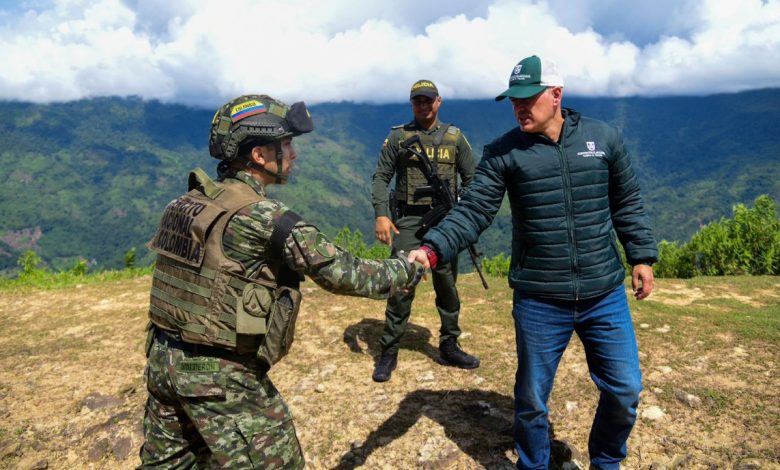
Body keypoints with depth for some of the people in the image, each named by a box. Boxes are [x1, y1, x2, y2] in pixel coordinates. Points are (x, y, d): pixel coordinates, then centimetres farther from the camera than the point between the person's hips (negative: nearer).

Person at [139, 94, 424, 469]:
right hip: (221, 375, -8)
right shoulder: (265, 217, -20)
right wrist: (407, 270, -1)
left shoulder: (186, 203, 3)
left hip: (163, 360, 9)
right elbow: (344, 274, -16)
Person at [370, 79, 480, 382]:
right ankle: (388, 352, 8)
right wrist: (381, 215, -12)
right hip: (408, 221, -2)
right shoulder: (398, 136, 2)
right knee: (401, 286, -4)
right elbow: (381, 177, 0)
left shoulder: (455, 137, 7)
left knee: (447, 286, 10)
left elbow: (470, 179, 9)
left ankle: (449, 347, 24)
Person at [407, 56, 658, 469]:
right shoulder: (502, 153, -6)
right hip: (538, 303, -2)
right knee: (531, 399, 12)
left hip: (605, 297, 2)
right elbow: (472, 211, -12)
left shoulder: (604, 138, 1)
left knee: (624, 390, 13)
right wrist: (431, 250, -27)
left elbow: (627, 204, 10)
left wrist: (641, 257, 8)